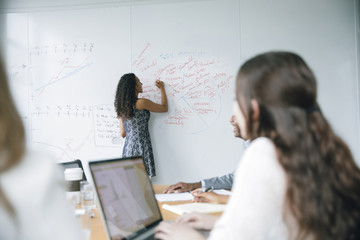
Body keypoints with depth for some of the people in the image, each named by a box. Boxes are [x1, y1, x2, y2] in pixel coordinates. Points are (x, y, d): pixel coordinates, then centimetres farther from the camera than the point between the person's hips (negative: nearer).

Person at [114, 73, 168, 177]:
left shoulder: (121, 107, 10)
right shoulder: (141, 103, -9)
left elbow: (123, 133, 13)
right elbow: (164, 108, 5)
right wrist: (162, 88, 16)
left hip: (127, 148, 7)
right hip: (140, 147, -7)